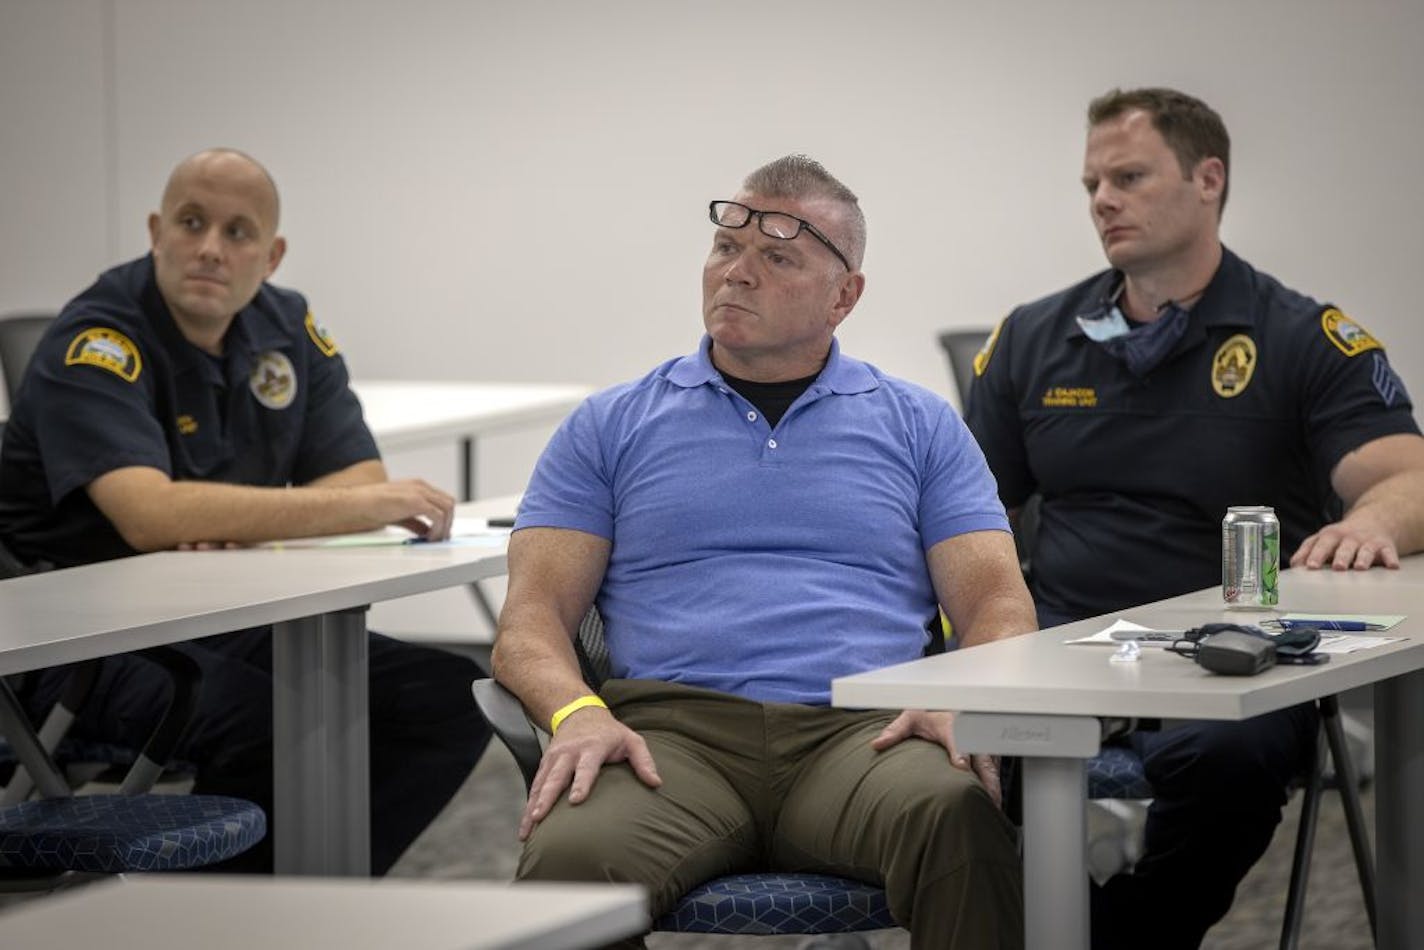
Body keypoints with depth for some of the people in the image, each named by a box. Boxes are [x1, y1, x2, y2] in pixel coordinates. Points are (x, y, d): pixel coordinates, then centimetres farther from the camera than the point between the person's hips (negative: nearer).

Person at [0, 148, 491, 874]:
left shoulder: (288, 330, 7)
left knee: (452, 697, -11)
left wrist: (241, 528, -21)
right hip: (95, 643, -7)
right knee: (278, 728, -34)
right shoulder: (95, 347, -16)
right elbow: (151, 515, -32)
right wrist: (361, 507, -30)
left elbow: (364, 479, 0)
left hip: (237, 627, 7)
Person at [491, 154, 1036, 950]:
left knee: (961, 821, -37)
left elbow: (996, 602, 12)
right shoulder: (611, 428, 19)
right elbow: (534, 614, 11)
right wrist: (580, 713, -13)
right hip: (673, 728, 0)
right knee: (571, 857, -37)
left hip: (860, 733, 1)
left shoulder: (921, 428, 20)